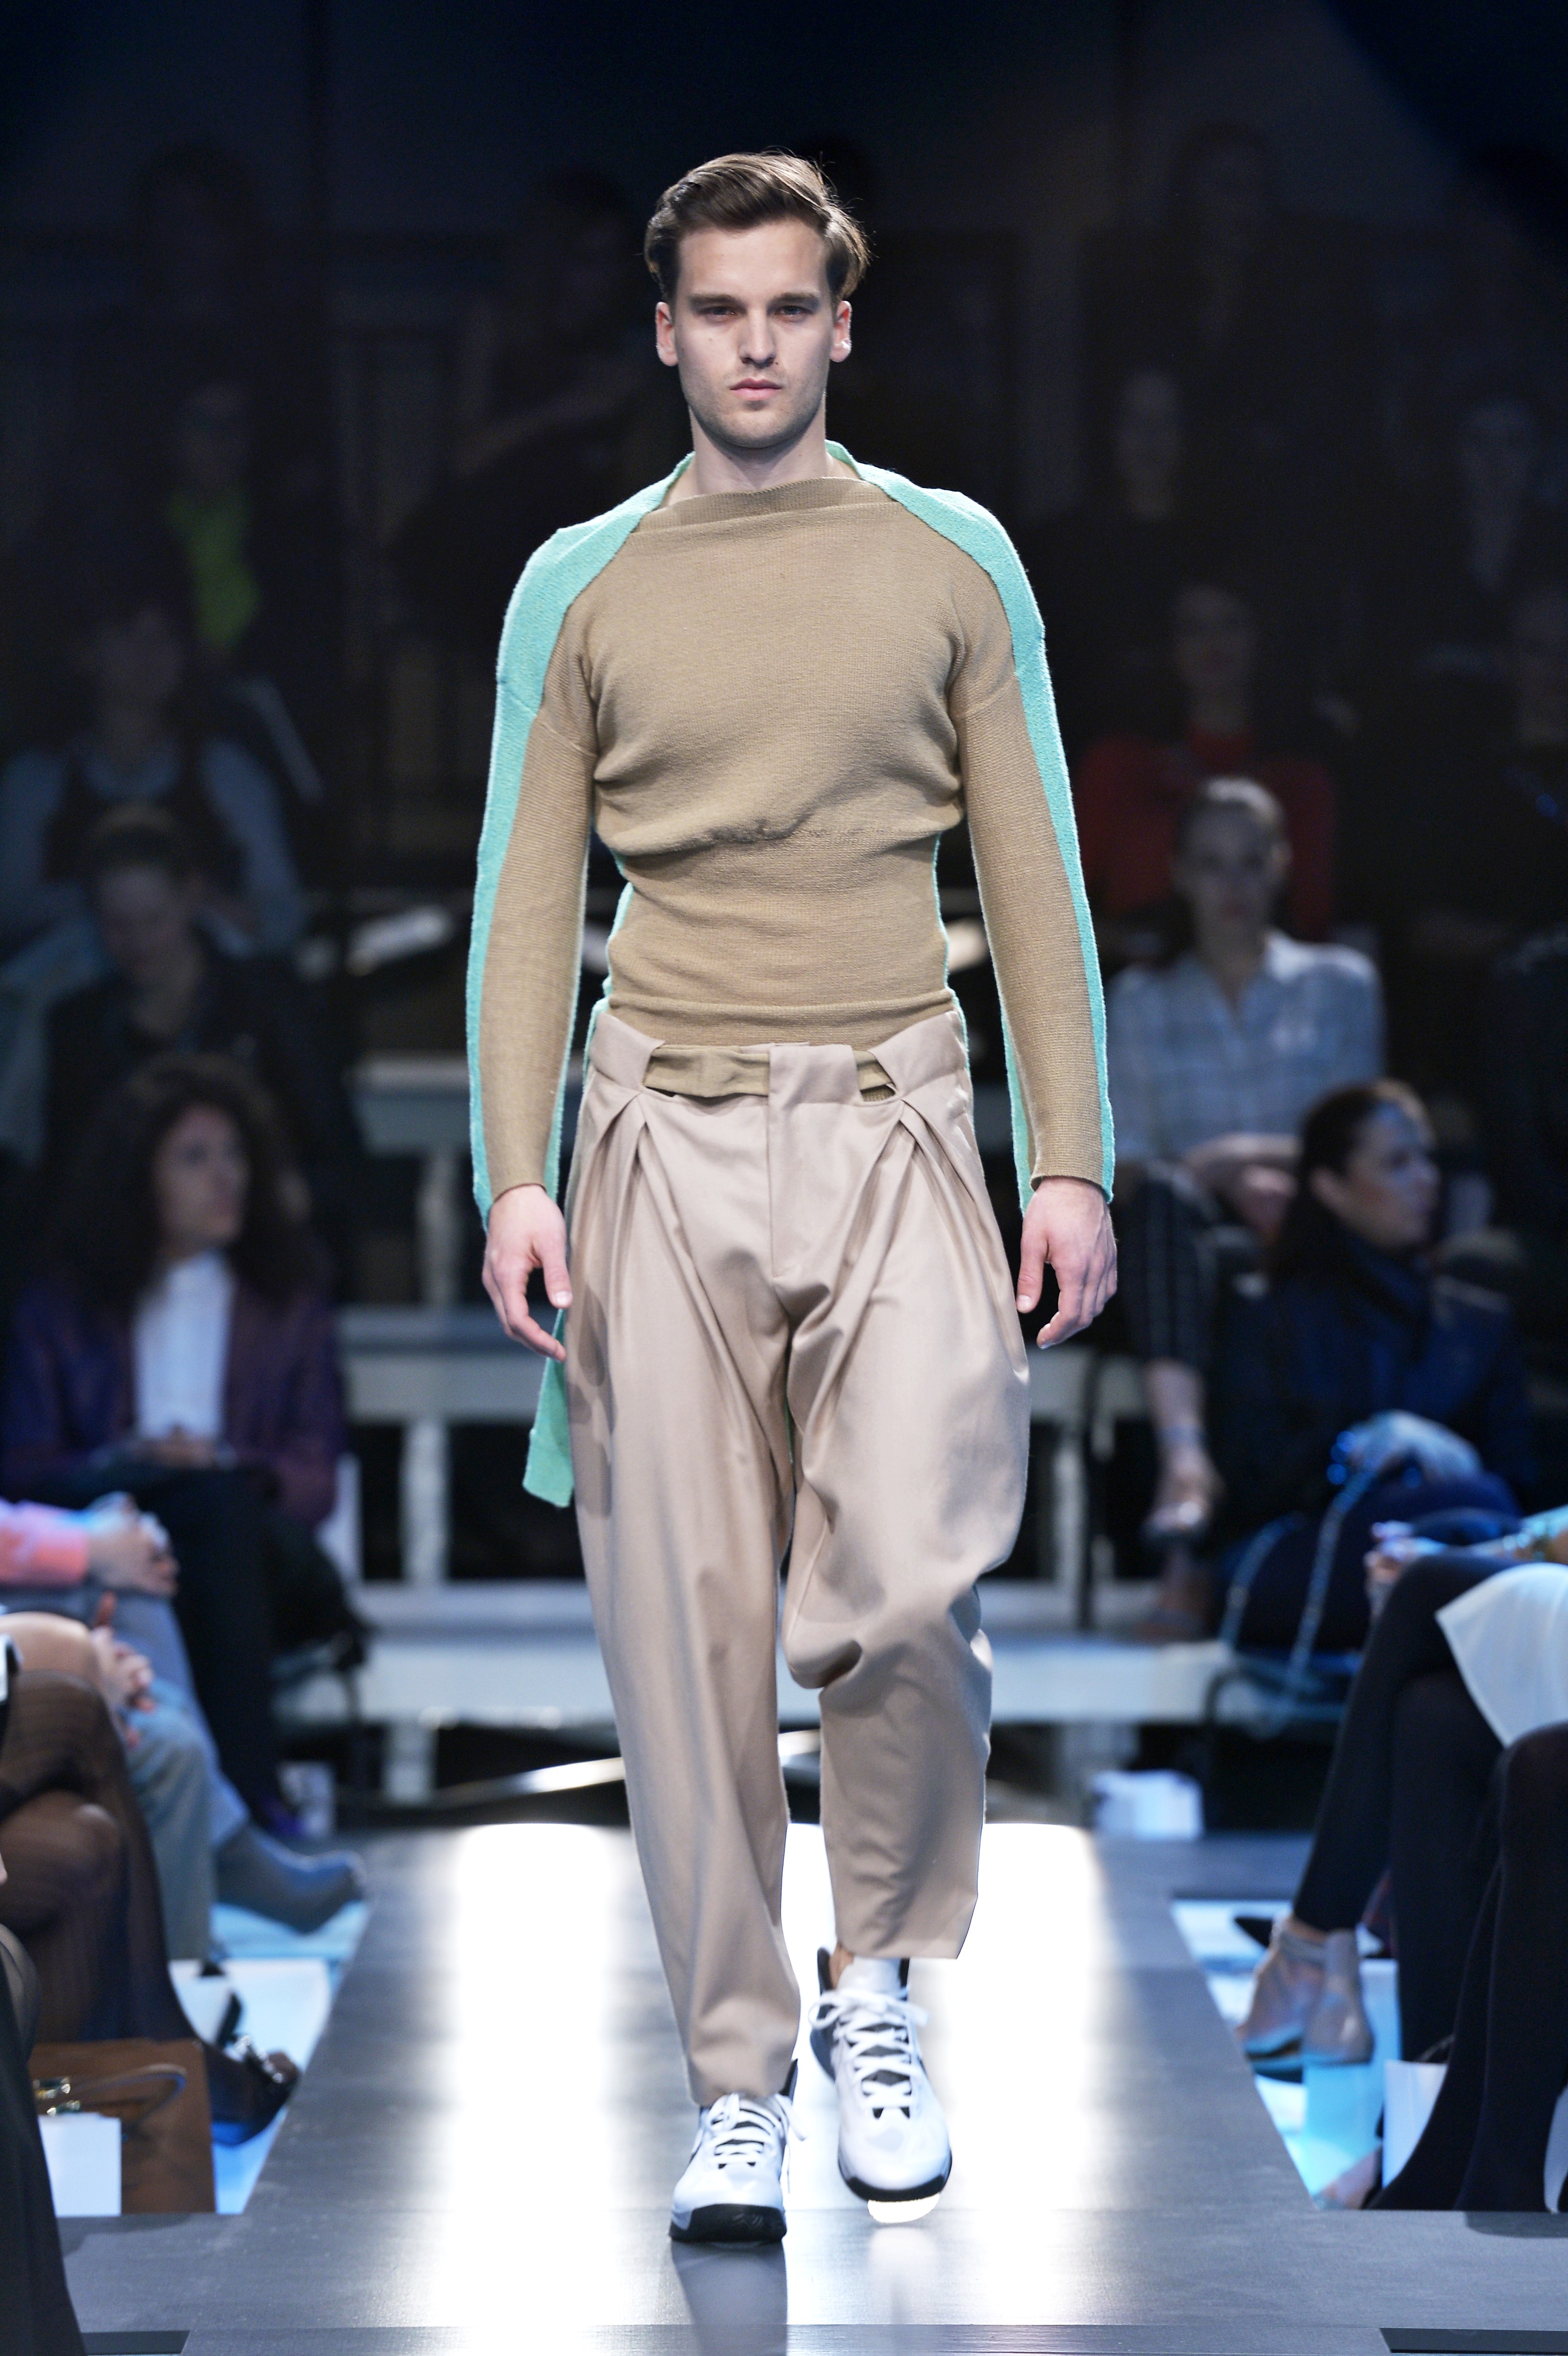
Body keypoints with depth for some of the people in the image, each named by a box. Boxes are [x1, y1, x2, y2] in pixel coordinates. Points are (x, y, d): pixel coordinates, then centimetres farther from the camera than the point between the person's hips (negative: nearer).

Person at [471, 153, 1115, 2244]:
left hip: (891, 1128, -1)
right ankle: (739, 2087, 8)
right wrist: (514, 1177, -2)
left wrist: (1075, 1160, 2)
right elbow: (527, 898, 8)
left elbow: (1034, 877, 9)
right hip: (665, 1139, 1)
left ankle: (881, 1984, 8)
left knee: (909, 1588, -16)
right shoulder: (581, 587, 9)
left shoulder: (953, 559, 9)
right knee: (688, 1632, -1)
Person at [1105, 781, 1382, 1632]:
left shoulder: (1341, 984, 18)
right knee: (1161, 1201, -37)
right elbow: (1121, 1169, 9)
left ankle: (1191, 1556, -48)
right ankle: (1186, 1458, -58)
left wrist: (1241, 1153, -4)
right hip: (1183, 1242, 1)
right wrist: (1222, 1176, -9)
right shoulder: (1140, 1000, 20)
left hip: (1305, 1243, -1)